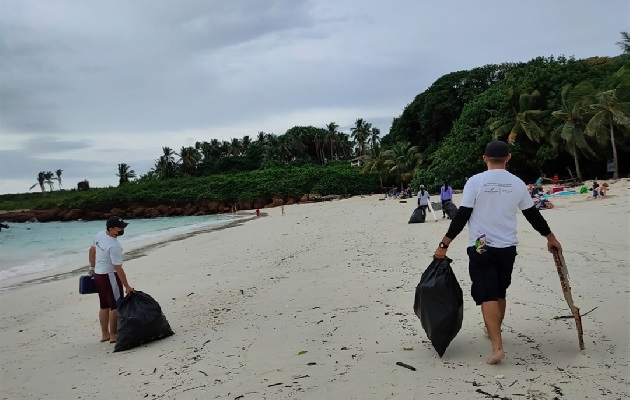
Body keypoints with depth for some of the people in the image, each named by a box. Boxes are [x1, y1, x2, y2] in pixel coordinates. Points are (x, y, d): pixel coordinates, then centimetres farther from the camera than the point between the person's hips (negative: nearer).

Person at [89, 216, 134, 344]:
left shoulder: (99, 235, -2)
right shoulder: (114, 246, -27)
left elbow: (92, 251, 14)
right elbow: (118, 268, -24)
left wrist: (92, 267, 27)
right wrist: (127, 286, -17)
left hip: (98, 274, 9)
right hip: (109, 276, -9)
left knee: (104, 305, 17)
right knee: (115, 306, 1)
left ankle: (105, 334, 25)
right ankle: (113, 335, 6)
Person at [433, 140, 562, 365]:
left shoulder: (475, 181, -8)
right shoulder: (517, 184, 3)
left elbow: (462, 216, -10)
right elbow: (533, 214, 13)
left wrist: (444, 245, -5)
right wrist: (550, 238, 27)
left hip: (481, 248, -4)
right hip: (507, 248, 4)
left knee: (488, 296, -4)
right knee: (499, 293, 21)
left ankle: (497, 347, -14)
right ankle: (494, 331, 39)